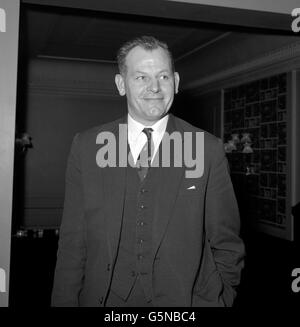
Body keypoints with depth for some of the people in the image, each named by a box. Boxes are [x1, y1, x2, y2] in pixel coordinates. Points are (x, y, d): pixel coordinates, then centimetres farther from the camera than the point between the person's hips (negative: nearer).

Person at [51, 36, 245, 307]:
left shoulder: (208, 149, -8)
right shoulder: (86, 147, -4)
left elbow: (226, 245, -2)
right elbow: (72, 242, -2)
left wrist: (216, 300, -8)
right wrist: (65, 301, -6)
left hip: (186, 300, 0)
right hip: (106, 297, 1)